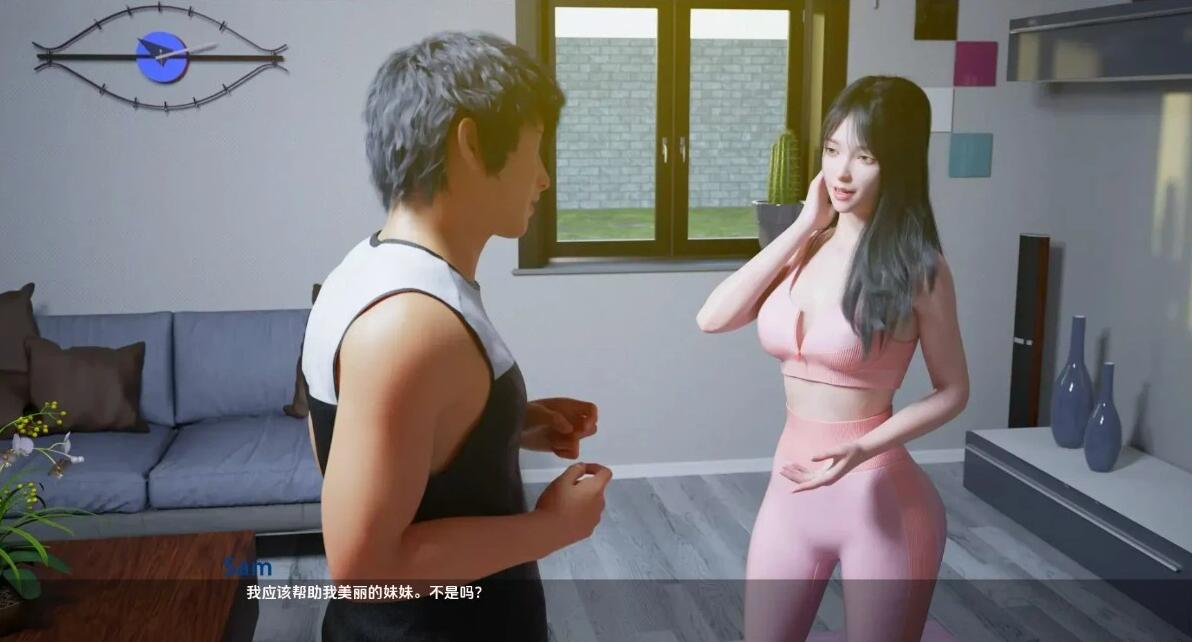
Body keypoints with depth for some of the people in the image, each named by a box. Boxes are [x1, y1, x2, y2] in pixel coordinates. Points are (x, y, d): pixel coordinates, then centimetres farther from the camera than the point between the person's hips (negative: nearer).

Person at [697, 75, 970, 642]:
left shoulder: (916, 268, -12)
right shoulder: (807, 247, 3)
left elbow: (952, 392, -5)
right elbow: (712, 319, -9)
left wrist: (863, 450, -20)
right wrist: (803, 225, -8)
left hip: (879, 497, -5)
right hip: (791, 486, 5)